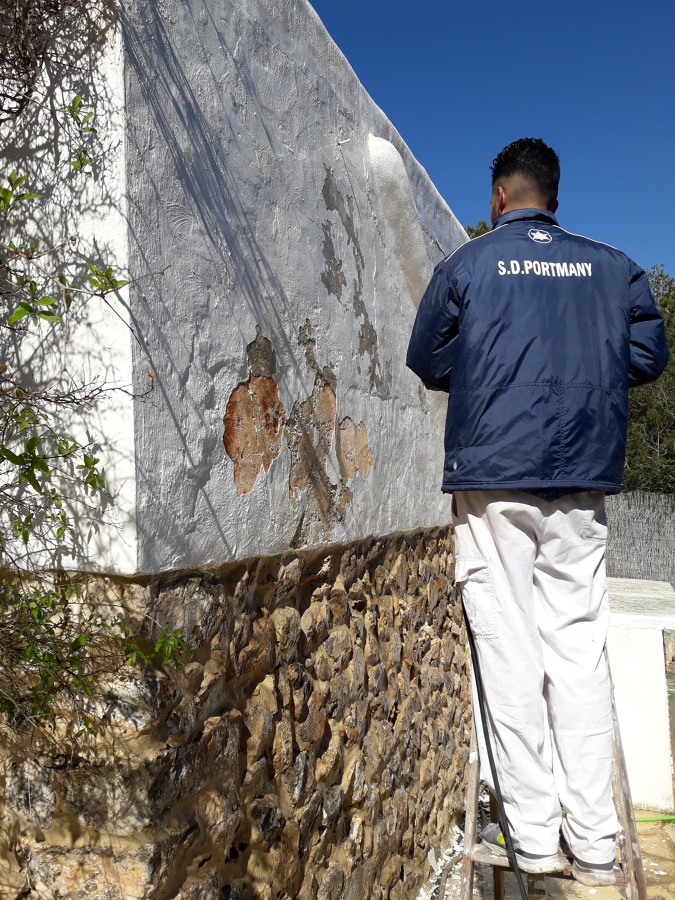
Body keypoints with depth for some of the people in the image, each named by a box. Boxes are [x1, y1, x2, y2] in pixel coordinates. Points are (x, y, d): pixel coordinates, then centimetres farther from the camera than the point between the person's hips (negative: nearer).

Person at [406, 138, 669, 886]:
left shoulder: (467, 265, 3)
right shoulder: (611, 266, 10)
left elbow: (427, 362, 8)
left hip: (493, 477, -3)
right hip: (583, 482, 3)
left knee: (511, 649, 2)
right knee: (578, 647, 7)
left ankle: (533, 835, 8)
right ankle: (594, 842, 11)